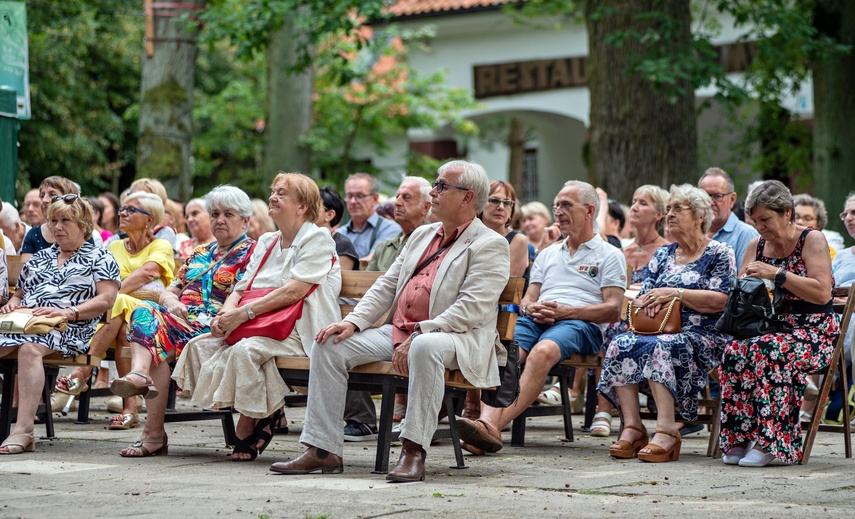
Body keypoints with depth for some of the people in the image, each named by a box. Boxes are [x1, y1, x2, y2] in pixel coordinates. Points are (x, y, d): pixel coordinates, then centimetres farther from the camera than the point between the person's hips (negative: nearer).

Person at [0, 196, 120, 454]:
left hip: (70, 328, -5)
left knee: (30, 348, -38)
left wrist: (68, 312, -14)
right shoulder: (39, 257, 30)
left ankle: (23, 430, -45)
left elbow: (106, 299, -1)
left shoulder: (100, 258, 12)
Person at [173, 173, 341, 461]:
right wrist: (226, 312, -8)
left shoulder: (317, 239, -3)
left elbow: (294, 291, -16)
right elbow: (242, 288, 16)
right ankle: (266, 413, -8)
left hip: (298, 332, -8)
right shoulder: (267, 243, 22)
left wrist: (244, 313, -21)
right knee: (198, 346, -14)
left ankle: (245, 431, -15)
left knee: (245, 349, -34)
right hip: (263, 327, 8)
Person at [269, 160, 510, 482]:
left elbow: (471, 310, -16)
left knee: (427, 347, -41)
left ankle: (414, 451, -35)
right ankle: (323, 451, -9)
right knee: (330, 344, -8)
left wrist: (418, 334, -23)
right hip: (398, 333, 8)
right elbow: (386, 286, 20)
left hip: (456, 339, -8)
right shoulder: (422, 235, 22)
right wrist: (353, 322, 3)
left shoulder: (490, 245, -4)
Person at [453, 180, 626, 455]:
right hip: (536, 320, 5)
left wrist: (564, 311, -11)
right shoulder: (547, 254, 32)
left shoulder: (609, 255, 13)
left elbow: (613, 309, 0)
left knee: (542, 352, -38)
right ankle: (487, 420, -52)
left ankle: (494, 426, -50)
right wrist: (531, 308, -2)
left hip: (579, 323, -5)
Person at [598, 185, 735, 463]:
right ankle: (632, 427, -31)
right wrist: (650, 301, -8)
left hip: (704, 337, -6)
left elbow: (721, 301, -9)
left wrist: (676, 294, -14)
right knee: (621, 345, -26)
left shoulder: (719, 254, 5)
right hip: (660, 331, 6)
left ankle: (666, 430, -43)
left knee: (662, 347, -37)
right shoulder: (662, 255, 22)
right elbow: (639, 301, 17)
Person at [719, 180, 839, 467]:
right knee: (735, 350, -29)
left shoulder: (812, 240, -3)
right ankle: (737, 442, -27)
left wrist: (776, 274, -20)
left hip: (813, 333, -5)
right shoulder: (756, 246, 13)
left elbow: (823, 293, -16)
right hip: (770, 329, 5)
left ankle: (768, 443, -33)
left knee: (767, 349, -36)